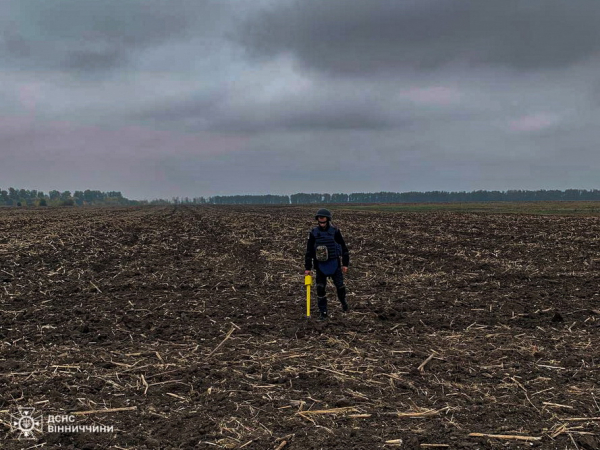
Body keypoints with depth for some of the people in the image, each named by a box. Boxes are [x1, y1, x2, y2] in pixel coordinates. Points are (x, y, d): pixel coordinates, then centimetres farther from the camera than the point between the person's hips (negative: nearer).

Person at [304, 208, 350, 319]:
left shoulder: (335, 231, -4)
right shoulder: (314, 233, -1)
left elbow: (343, 247, 2)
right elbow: (309, 251, 4)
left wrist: (345, 264, 0)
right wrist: (307, 267, 3)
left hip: (334, 263, -1)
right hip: (320, 264, 1)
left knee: (340, 285, 1)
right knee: (320, 288, 1)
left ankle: (343, 301, 33)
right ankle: (323, 312, 13)